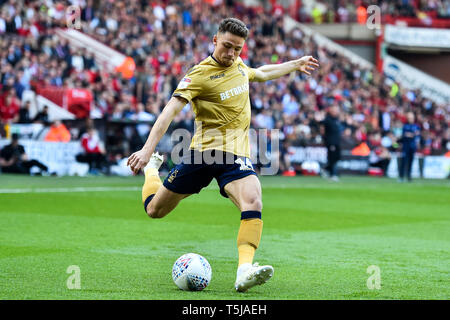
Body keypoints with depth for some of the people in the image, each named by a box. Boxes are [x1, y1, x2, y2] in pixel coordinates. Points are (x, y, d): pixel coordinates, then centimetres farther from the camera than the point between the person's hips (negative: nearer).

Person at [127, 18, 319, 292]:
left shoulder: (238, 65, 11)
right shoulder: (200, 74, -10)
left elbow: (261, 73, 37)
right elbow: (172, 109, -19)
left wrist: (295, 64, 42)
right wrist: (147, 149, -28)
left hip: (236, 155, 3)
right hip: (204, 152, -3)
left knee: (253, 202, -28)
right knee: (155, 210, 8)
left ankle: (245, 271, -39)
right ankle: (152, 167, 42)